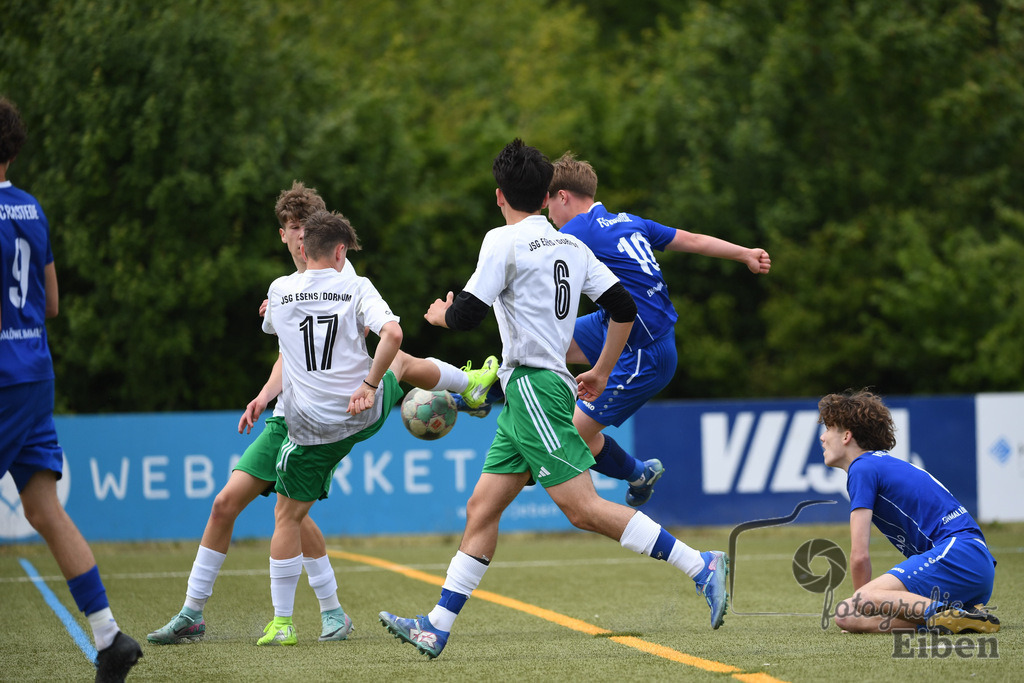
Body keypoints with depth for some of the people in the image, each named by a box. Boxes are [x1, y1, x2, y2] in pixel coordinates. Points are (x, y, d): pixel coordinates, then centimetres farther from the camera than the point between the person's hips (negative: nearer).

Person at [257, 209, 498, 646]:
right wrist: (371, 385, -12)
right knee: (403, 361, 33)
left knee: (288, 516, 9)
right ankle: (471, 384, 58)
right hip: (366, 413, 1)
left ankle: (281, 623, 5)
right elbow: (392, 334, -21)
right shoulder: (355, 287, -5)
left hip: (310, 428, -1)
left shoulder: (279, 291, 1)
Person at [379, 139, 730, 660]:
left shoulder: (504, 241, -9)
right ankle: (437, 628, 8)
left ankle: (701, 567, -17)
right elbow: (624, 308, 12)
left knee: (583, 507, -13)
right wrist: (601, 371, 24)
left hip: (533, 384, -9)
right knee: (482, 508, 8)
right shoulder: (571, 246, 13)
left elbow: (467, 314, -13)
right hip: (530, 394, 9)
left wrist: (441, 313, 10)